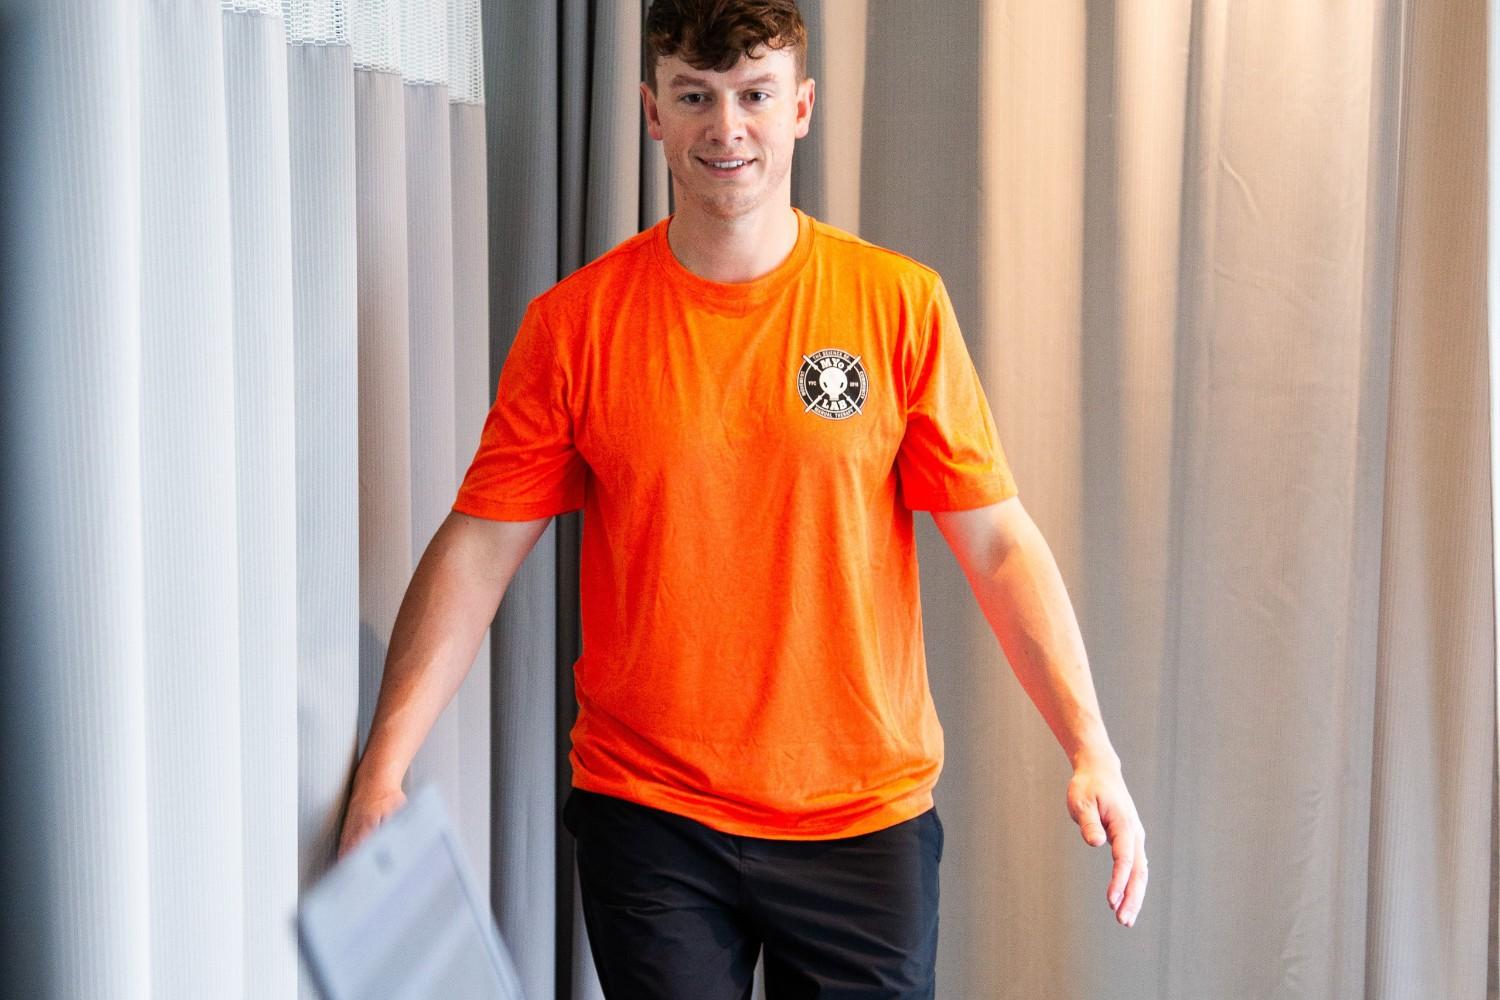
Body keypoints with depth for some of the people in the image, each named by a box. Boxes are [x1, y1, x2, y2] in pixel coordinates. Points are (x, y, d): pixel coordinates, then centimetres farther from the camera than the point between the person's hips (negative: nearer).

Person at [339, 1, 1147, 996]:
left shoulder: (899, 305, -2)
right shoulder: (574, 323, -2)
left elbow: (998, 540, -1)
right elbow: (478, 548, -2)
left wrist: (1092, 747, -11)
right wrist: (385, 765, -11)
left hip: (867, 812, 0)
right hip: (646, 812, 0)